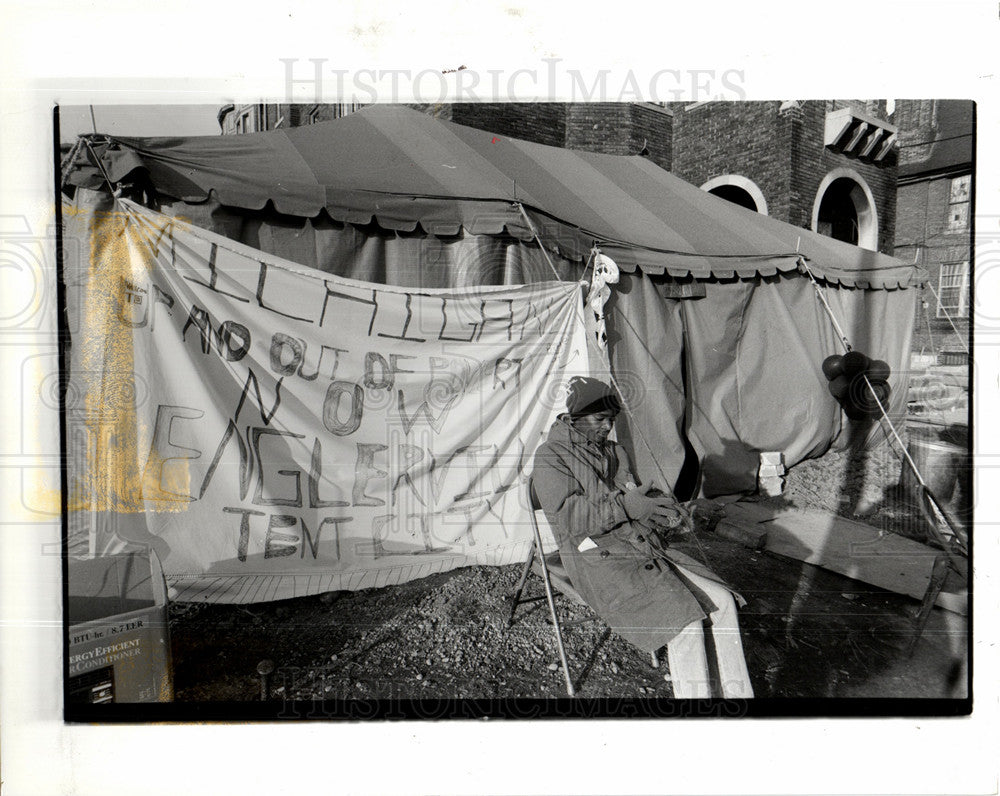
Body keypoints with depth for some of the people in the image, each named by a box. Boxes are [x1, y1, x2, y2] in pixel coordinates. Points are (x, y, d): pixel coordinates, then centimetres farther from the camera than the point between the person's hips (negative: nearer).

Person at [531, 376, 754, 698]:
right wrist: (625, 506, -20)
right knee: (684, 615, -25)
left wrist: (663, 506, 3)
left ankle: (734, 692, 0)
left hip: (646, 547, 8)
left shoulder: (614, 451, 20)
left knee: (721, 600, -9)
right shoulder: (550, 458, -4)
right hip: (599, 559, -7)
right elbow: (566, 515, -17)